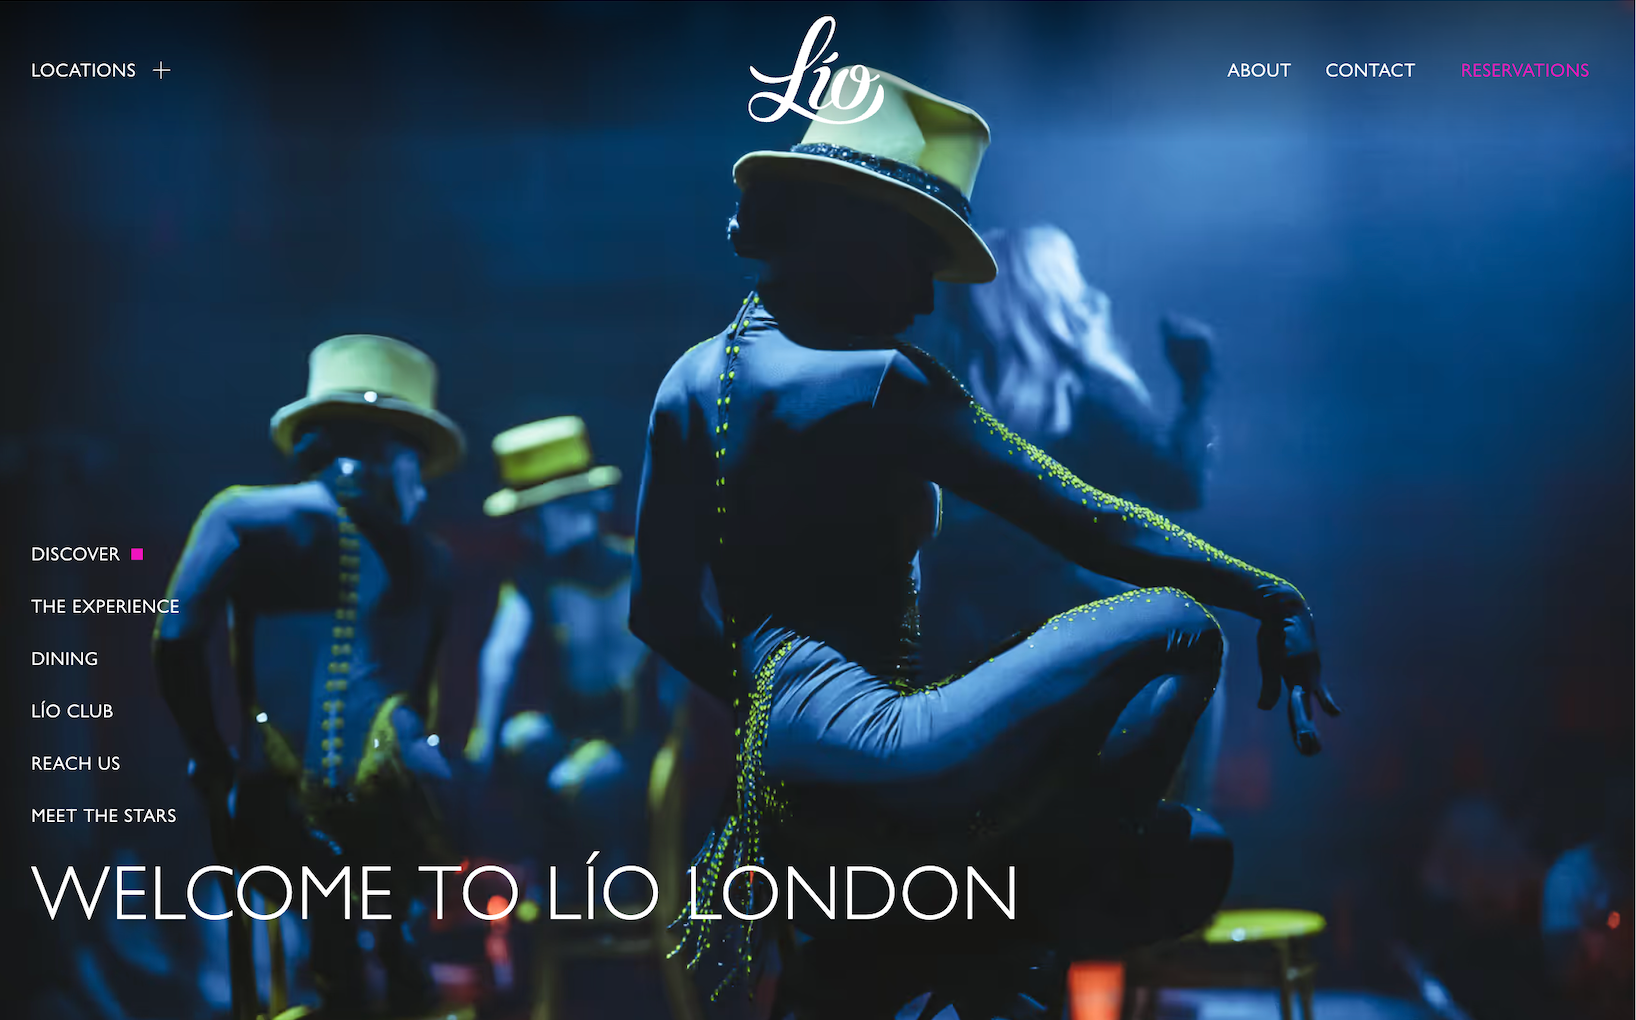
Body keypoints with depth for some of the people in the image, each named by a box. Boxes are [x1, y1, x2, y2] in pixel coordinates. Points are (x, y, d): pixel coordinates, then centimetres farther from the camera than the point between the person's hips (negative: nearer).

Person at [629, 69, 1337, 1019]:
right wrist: (1275, 600, -2)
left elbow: (660, 612, 16)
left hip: (786, 800, 8)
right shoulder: (881, 380, -9)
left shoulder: (693, 380, 13)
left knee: (1191, 859, 19)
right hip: (875, 768, -8)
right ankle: (1019, 933, -6)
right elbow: (1091, 525, -9)